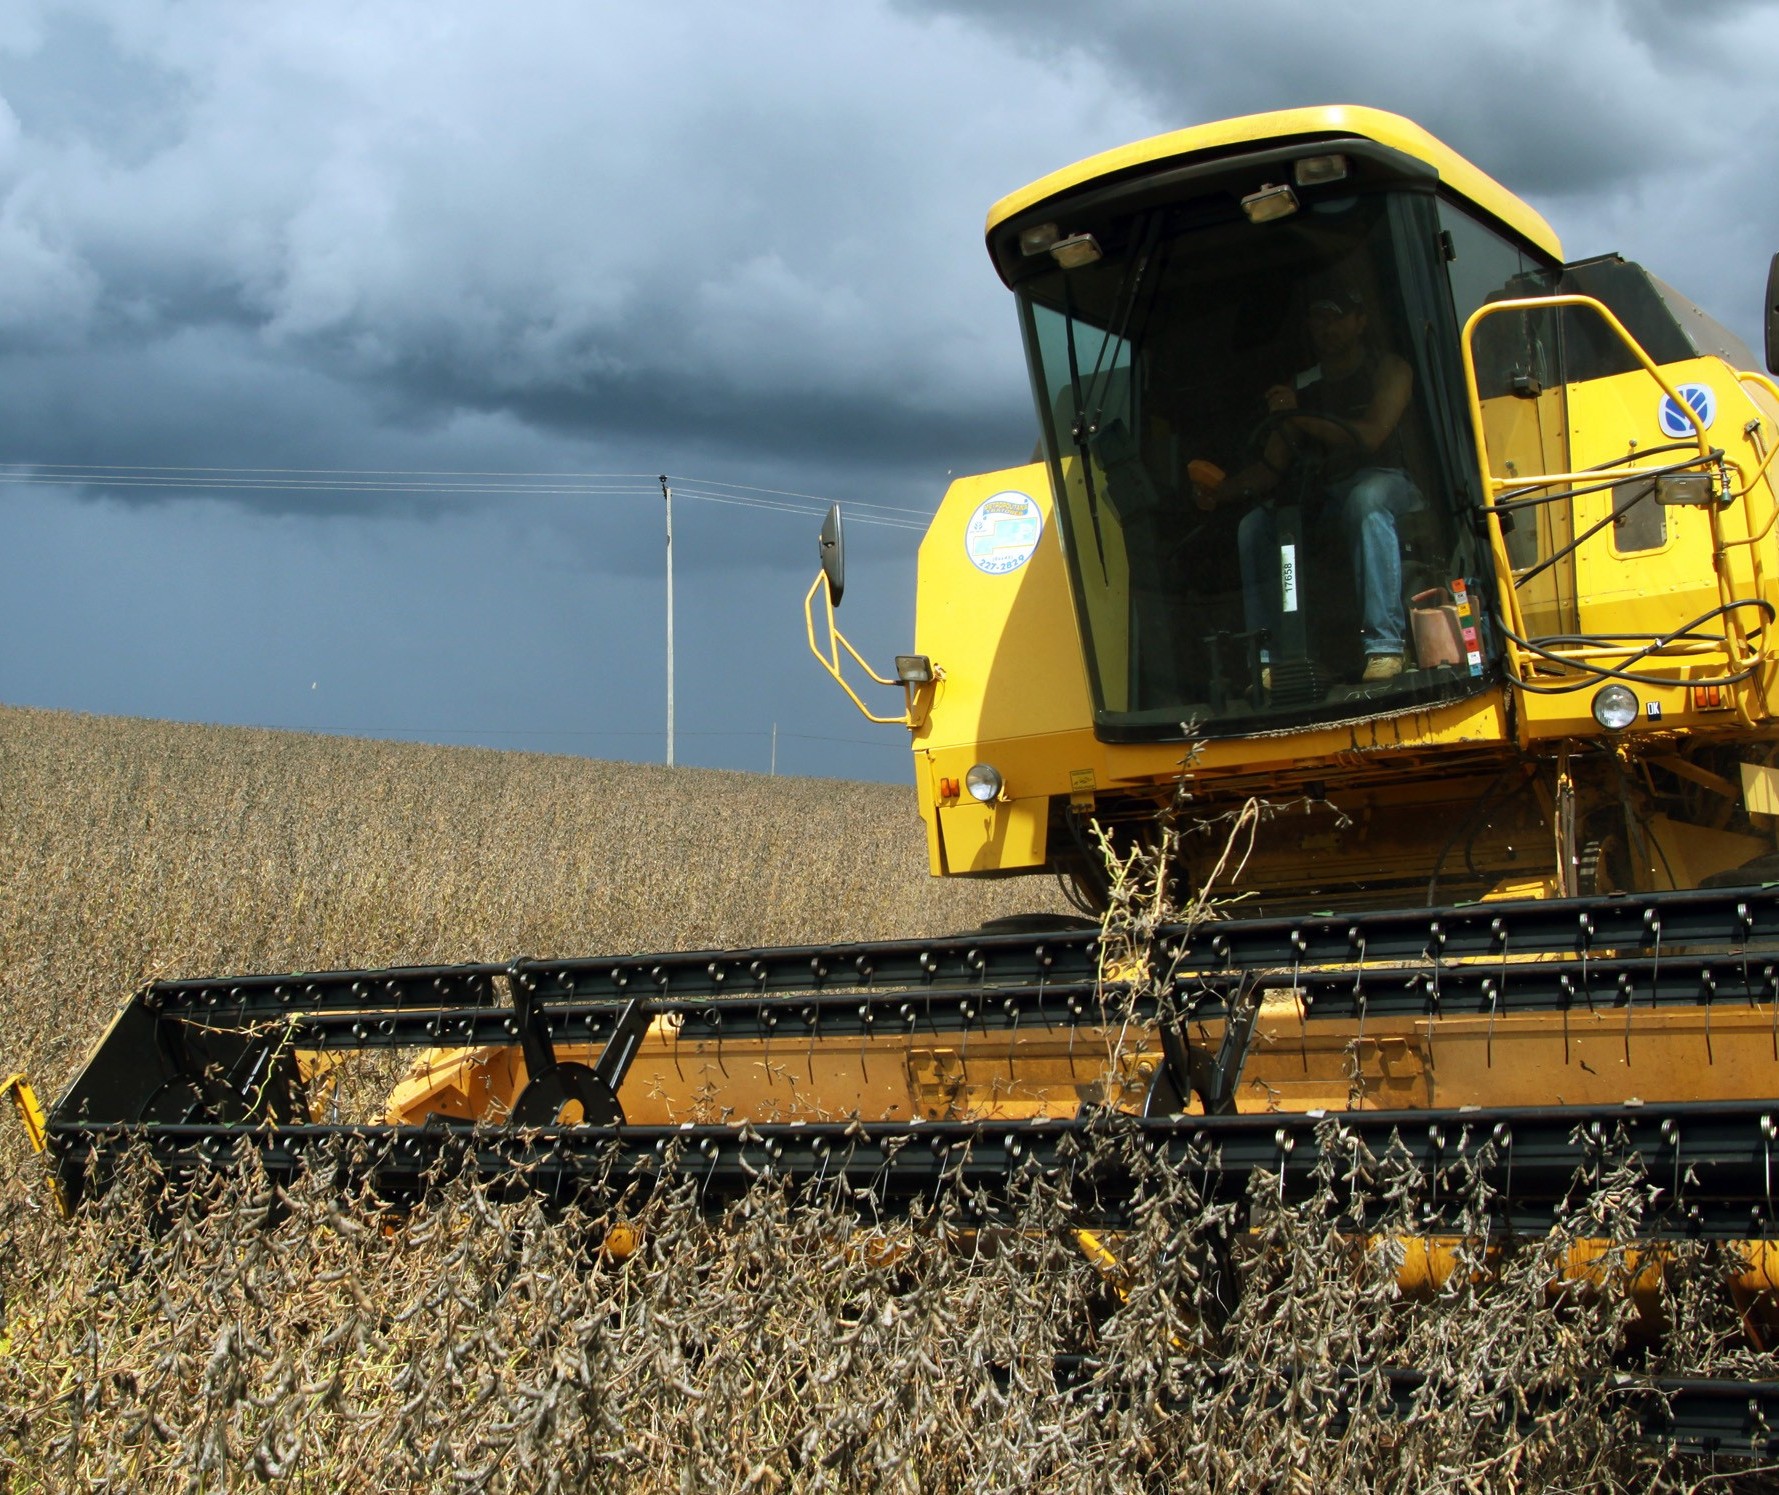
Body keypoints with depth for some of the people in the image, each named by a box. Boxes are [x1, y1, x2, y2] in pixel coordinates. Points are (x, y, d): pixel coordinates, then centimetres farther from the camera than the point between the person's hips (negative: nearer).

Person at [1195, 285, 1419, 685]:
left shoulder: (1388, 370, 4)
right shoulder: (1302, 387, 16)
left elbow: (1371, 436, -14)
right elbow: (1272, 467, 11)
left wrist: (1300, 418, -13)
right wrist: (1221, 491, -5)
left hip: (1384, 480, -5)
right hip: (1324, 495, 5)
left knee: (1365, 500, -40)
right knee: (1254, 525, -19)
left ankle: (1384, 647, -42)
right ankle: (1269, 656, -19)